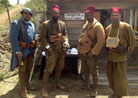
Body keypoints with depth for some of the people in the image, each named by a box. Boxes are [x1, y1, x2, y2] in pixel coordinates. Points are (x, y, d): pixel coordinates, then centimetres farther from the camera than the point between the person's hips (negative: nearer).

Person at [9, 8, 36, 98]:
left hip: (31, 50, 7)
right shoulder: (16, 24, -10)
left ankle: (27, 83, 33)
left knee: (29, 68, 16)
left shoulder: (32, 25, 10)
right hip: (22, 50, -6)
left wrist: (34, 48, 11)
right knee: (22, 69, 0)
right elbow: (13, 38, -17)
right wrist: (17, 51, -22)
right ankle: (23, 89, 10)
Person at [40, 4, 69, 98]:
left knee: (60, 68, 16)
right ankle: (44, 88, 3)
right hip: (52, 50, -5)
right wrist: (47, 46, -17)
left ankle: (57, 82, 36)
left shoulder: (62, 24, 8)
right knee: (48, 69, -7)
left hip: (61, 50, 5)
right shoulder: (46, 24, -6)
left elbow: (65, 34, 16)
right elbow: (43, 37, -7)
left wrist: (66, 41, -4)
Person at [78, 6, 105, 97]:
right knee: (85, 69, 20)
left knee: (93, 71, 4)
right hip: (82, 51, 7)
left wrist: (93, 52, -21)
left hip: (90, 53, -7)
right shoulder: (86, 24, 9)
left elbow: (101, 41, -20)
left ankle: (95, 88, 19)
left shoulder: (98, 26, -16)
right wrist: (80, 46, 14)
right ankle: (86, 84, 40)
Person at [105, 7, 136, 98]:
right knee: (111, 76, 15)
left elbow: (132, 41, -4)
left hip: (120, 57, -6)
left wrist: (127, 52, -3)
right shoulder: (108, 28, 7)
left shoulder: (126, 27, -9)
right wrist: (108, 49, 11)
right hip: (110, 56, 6)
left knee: (120, 77, 1)